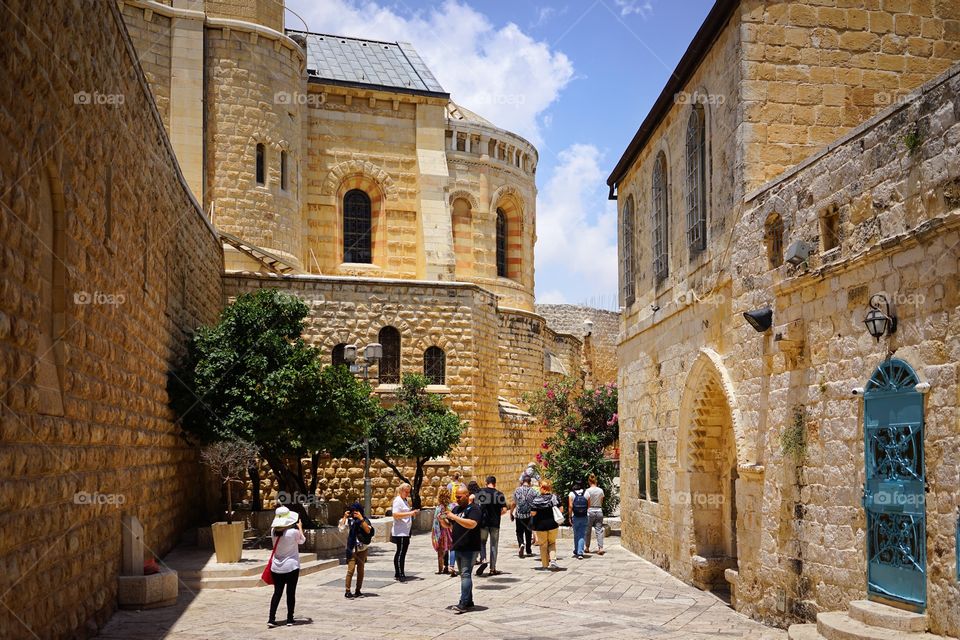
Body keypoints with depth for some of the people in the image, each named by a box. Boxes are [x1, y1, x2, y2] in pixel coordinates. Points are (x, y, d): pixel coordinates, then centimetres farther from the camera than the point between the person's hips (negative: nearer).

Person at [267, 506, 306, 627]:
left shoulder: (274, 532, -7)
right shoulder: (293, 532, -19)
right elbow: (302, 540, 3)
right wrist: (300, 528, 18)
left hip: (276, 567, 4)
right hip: (291, 567, -4)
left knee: (277, 592, 11)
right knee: (291, 593, 7)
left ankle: (271, 619, 5)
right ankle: (290, 619, 13)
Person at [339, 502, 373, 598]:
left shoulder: (365, 520, -3)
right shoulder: (349, 520, -1)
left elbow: (368, 530, -19)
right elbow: (341, 528, -11)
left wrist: (361, 519, -23)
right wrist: (345, 517, -13)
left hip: (362, 549, 1)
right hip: (352, 549, -1)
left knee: (360, 570, 8)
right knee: (351, 569, -9)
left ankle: (358, 591, 18)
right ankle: (347, 591, -5)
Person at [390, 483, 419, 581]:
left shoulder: (405, 500, 18)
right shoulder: (398, 501, -12)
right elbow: (395, 514, -23)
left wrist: (412, 512, 11)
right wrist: (410, 513, -26)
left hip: (405, 532, 10)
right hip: (400, 532, -10)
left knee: (400, 552, 13)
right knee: (401, 553, -9)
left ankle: (397, 574, 18)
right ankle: (400, 575, -9)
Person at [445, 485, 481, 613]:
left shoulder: (473, 509, -9)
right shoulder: (456, 509, 16)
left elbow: (472, 524, -26)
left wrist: (454, 517, -25)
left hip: (469, 548, -8)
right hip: (458, 547, 8)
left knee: (465, 574, -13)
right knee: (463, 574, 13)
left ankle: (463, 603, -17)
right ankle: (469, 601, 21)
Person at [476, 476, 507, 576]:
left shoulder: (480, 492, -2)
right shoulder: (499, 494, -1)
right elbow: (504, 509, -7)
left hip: (483, 522, 0)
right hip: (495, 523, 1)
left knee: (482, 542, 14)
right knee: (494, 545, 9)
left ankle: (483, 560, -11)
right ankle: (493, 568, 10)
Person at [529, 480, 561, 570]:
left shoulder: (537, 499, -11)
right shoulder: (554, 497, -4)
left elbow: (533, 513, -14)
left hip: (541, 525, -2)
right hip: (553, 524, 2)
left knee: (543, 545, 12)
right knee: (552, 543, 18)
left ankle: (545, 565, 15)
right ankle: (553, 560, -3)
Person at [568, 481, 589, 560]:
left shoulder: (571, 494, -3)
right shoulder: (586, 493, 2)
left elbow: (570, 506, -7)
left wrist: (570, 517, -2)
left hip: (575, 517, -1)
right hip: (584, 517, 1)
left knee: (576, 535, 14)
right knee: (582, 535, 2)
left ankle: (576, 551, 26)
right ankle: (580, 553, -8)